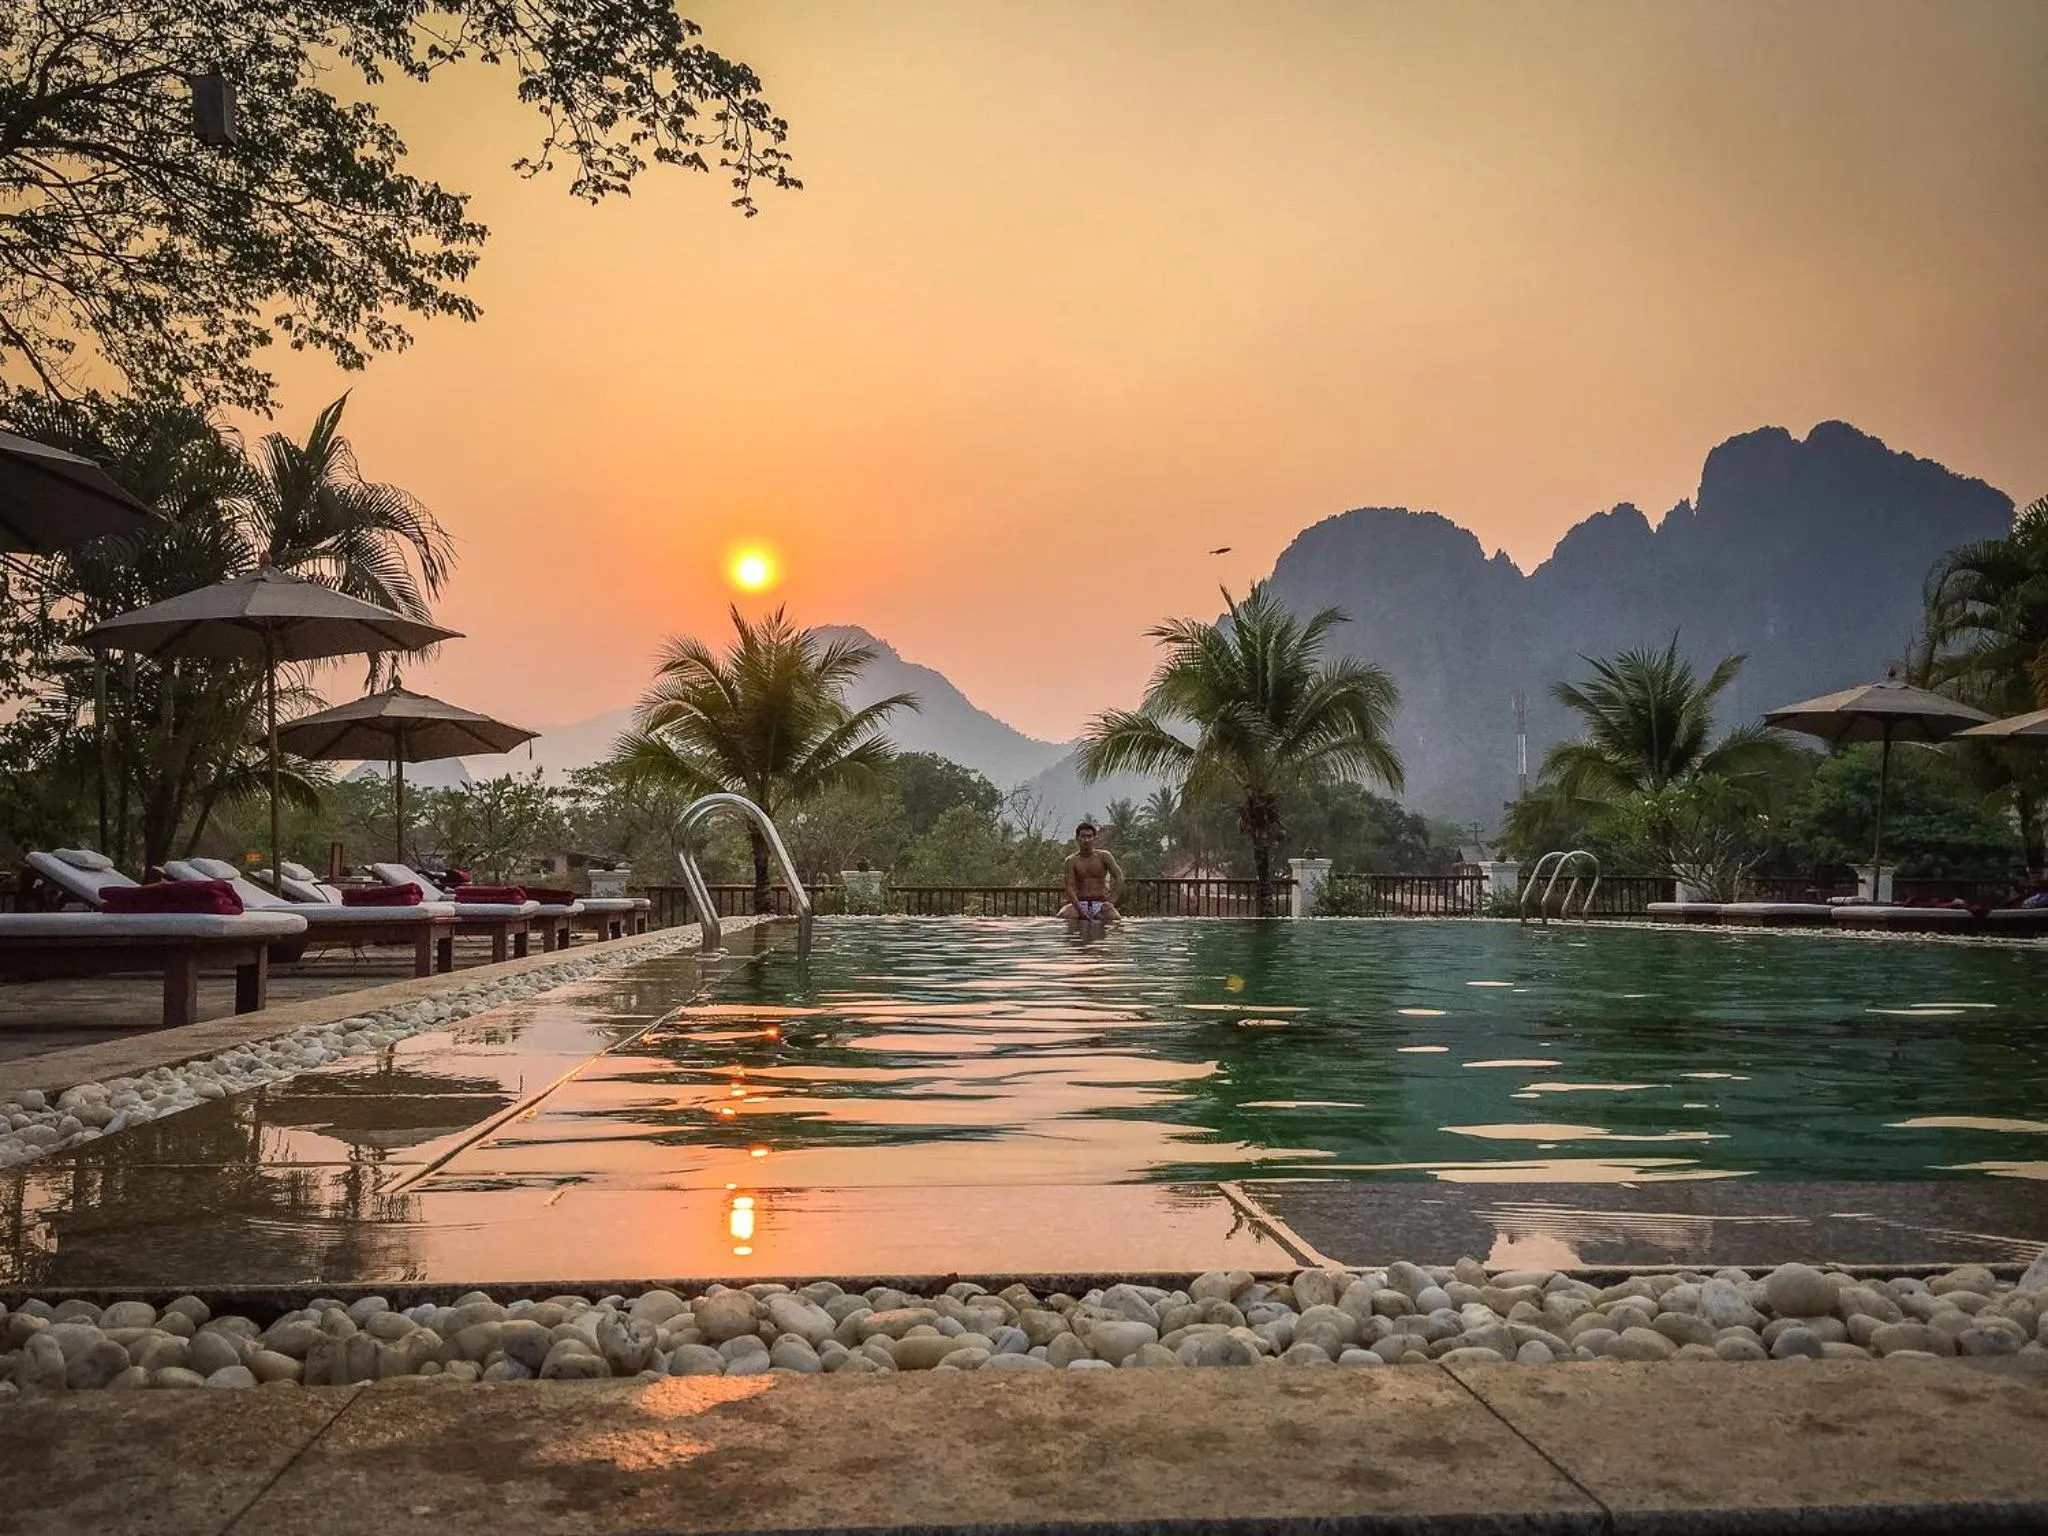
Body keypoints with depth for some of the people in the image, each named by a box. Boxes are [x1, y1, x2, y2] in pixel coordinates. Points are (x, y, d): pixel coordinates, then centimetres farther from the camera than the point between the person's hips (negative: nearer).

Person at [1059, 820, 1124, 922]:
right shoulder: (1071, 860, 2)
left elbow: (1119, 878, -1)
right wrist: (1079, 909, -22)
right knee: (1062, 916, -32)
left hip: (1100, 904, 1)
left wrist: (1110, 900, -14)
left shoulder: (1104, 856, 3)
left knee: (1116, 919, -31)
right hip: (1080, 903, 0)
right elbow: (1070, 887, -6)